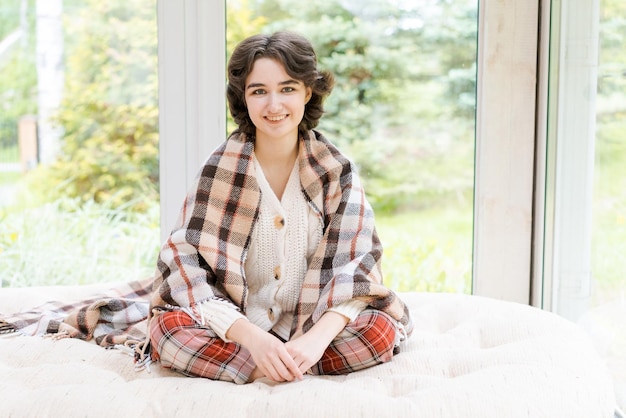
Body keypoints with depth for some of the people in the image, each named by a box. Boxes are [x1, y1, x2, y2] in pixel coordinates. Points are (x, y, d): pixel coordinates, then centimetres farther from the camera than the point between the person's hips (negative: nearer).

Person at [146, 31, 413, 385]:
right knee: (168, 326, -29)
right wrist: (251, 337, -29)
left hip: (312, 330, 0)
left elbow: (356, 263, -11)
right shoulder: (219, 170, -5)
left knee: (382, 325, -27)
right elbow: (185, 265, -14)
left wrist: (318, 337, -30)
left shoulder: (337, 172, -2)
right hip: (238, 330, 0)